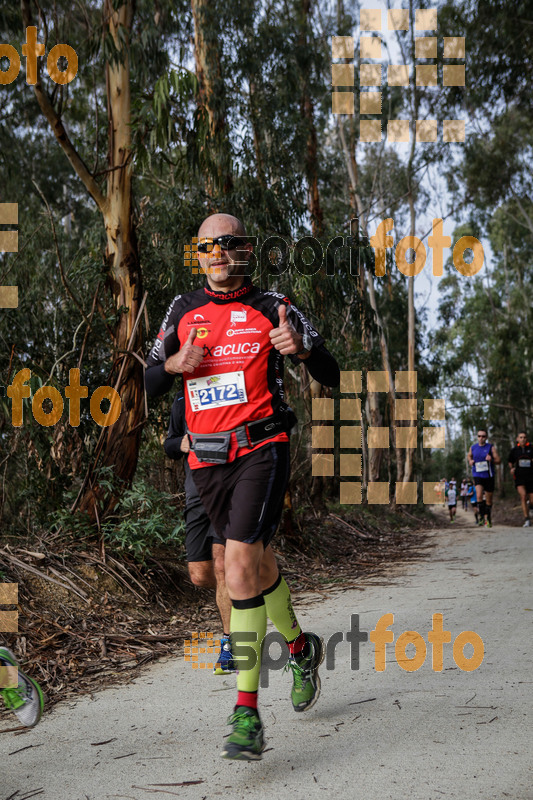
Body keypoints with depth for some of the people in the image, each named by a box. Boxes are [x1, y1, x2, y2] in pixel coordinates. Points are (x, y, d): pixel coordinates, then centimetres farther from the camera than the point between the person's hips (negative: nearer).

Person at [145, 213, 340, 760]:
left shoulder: (272, 308, 1)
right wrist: (175, 363, -8)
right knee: (259, 565, 15)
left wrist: (302, 348, -20)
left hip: (262, 450, -4)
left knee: (240, 561, -20)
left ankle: (247, 712, -16)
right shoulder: (183, 310, 11)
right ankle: (301, 647, 43)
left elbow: (331, 377, 1)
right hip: (207, 459, 5)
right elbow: (151, 385, 14)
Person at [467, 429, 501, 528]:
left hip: (488, 475, 0)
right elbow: (469, 456, 26)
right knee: (479, 495, -23)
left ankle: (488, 519, 26)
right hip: (477, 475, 0)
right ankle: (482, 516, -13)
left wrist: (492, 459, -22)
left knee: (488, 499, 8)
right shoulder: (473, 447, 5)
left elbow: (499, 460, -2)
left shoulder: (491, 447, -2)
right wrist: (470, 461, 5)